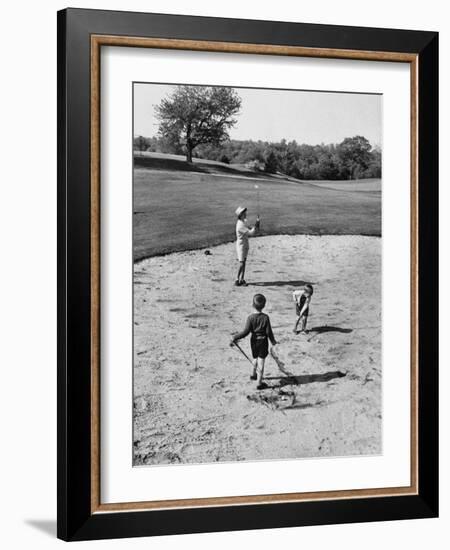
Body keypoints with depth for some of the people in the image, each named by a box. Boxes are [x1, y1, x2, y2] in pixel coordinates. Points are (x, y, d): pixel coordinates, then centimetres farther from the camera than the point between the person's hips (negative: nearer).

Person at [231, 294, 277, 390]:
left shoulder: (251, 317, -14)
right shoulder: (265, 317, -16)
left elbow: (246, 332, -17)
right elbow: (268, 331, -11)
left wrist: (235, 338, -10)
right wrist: (273, 340, 7)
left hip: (254, 341, 2)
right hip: (263, 341, -2)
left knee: (255, 358, 26)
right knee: (261, 361, 4)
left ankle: (253, 374, 48)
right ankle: (259, 383, 9)